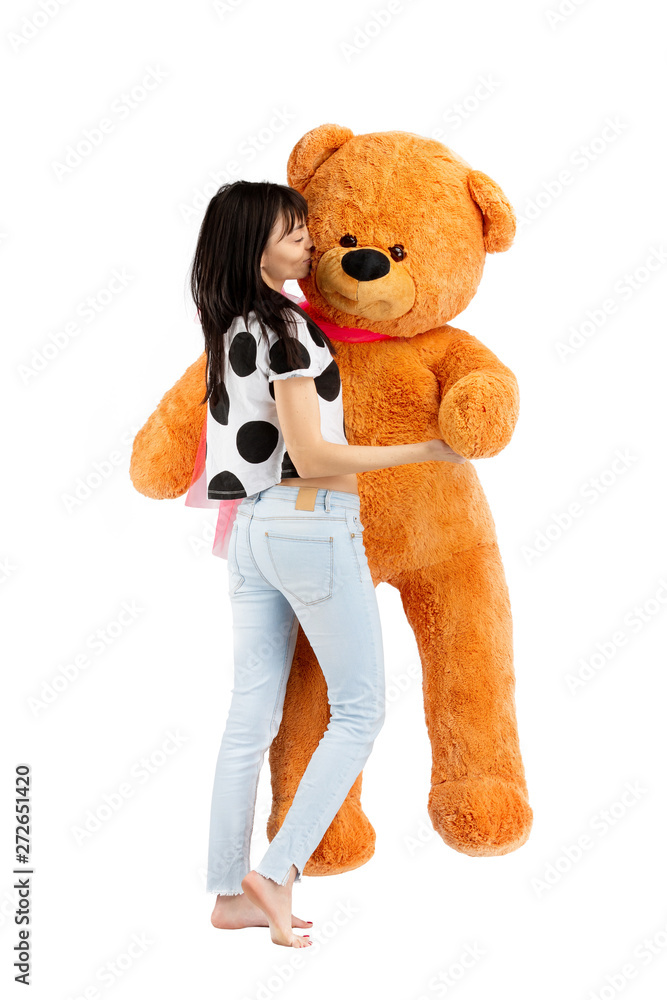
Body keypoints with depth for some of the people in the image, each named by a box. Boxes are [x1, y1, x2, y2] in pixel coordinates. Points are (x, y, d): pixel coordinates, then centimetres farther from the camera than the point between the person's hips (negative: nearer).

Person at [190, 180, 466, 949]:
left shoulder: (230, 331, 11)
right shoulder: (286, 327, -14)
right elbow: (312, 457, -18)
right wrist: (424, 452, -12)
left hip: (250, 530, 8)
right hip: (311, 525, -8)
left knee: (251, 716, 10)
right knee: (359, 710, 4)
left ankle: (231, 893, 15)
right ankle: (279, 869, -2)